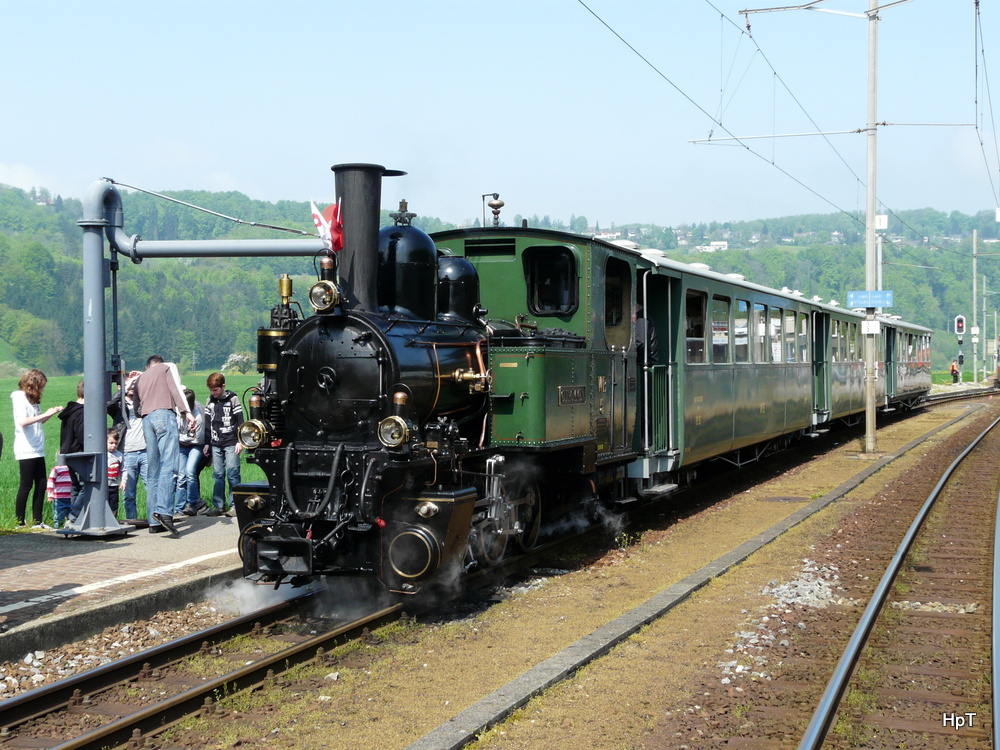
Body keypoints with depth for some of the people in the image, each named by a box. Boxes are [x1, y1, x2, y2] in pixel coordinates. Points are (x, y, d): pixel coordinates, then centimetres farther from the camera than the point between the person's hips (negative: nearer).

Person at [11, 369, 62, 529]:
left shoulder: (32, 399, 17)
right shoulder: (20, 398, -9)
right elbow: (22, 422, -22)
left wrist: (52, 413, 11)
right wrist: (45, 414, -21)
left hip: (37, 450, 9)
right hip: (25, 450, -9)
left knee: (41, 484, 6)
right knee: (26, 486, -5)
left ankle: (37, 522, 11)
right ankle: (19, 523, 0)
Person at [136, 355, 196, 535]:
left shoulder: (140, 379, 32)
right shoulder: (168, 367, 17)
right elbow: (175, 388, 1)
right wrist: (186, 412, -7)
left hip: (146, 419, 5)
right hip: (164, 414, -5)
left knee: (154, 472, 5)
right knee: (168, 465, -16)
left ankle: (154, 522, -1)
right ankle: (163, 510, -34)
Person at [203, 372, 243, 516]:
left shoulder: (233, 399, -1)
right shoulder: (209, 401, 12)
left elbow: (240, 421, -2)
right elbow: (207, 424, 18)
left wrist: (240, 441, -7)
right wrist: (207, 443, 15)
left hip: (231, 443, -4)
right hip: (216, 444, 4)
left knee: (232, 473, -7)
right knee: (218, 474, 4)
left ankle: (234, 505, -2)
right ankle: (219, 505, 7)